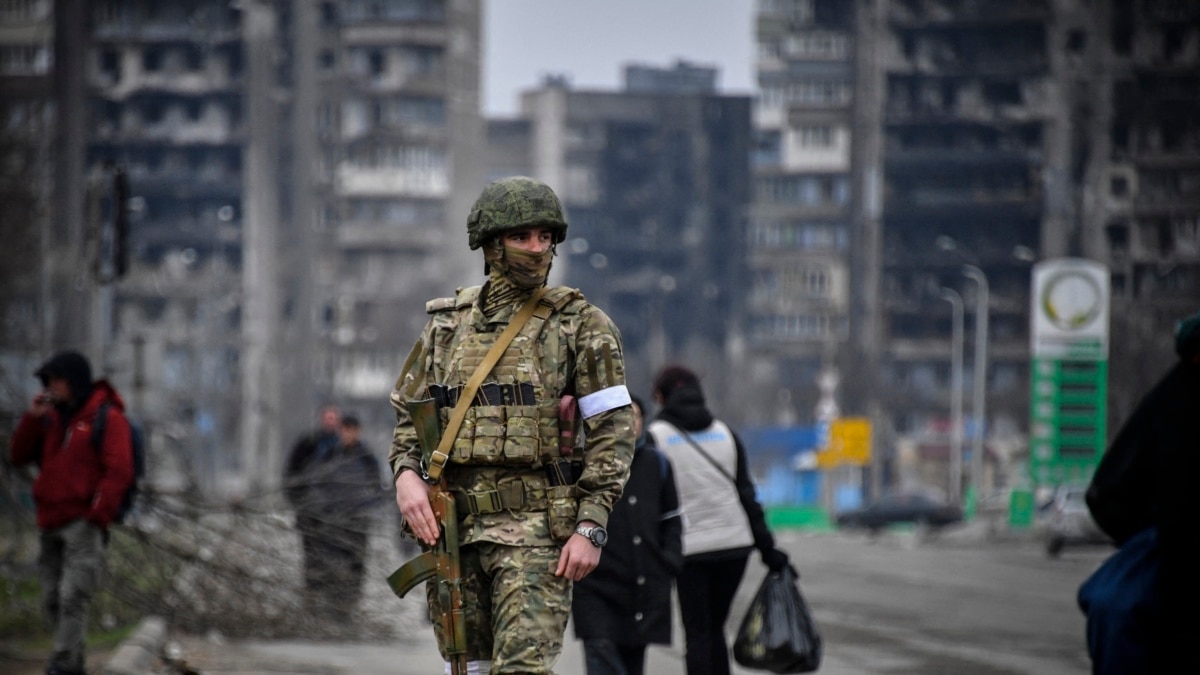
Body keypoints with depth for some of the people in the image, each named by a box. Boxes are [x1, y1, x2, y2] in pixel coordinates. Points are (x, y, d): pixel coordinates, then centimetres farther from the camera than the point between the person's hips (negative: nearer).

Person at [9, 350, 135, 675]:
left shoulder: (107, 417, -4)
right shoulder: (53, 417, 16)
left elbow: (119, 471, -10)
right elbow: (20, 456, 15)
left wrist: (97, 516, -16)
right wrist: (32, 418, 1)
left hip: (83, 524, -7)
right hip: (51, 525, 7)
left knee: (73, 597, -15)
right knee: (52, 599, 6)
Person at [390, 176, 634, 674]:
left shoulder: (580, 323, 0)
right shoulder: (448, 324, 13)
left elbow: (613, 429, -3)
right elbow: (408, 416, 18)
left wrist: (591, 527, -12)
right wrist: (406, 475, -4)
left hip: (533, 530, -5)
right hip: (451, 528, 5)